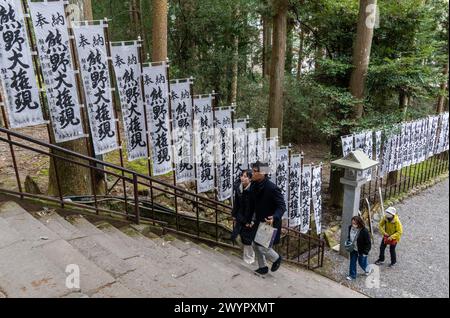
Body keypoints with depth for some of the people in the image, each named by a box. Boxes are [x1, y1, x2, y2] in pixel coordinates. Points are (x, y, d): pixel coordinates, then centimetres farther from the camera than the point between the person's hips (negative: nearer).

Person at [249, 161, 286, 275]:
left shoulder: (272, 188, -24)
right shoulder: (255, 185, -2)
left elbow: (282, 206, -23)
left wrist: (274, 217, -39)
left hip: (269, 222, -8)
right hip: (258, 221, 8)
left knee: (262, 246, -4)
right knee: (255, 245, 15)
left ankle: (276, 259, 27)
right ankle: (263, 267, 36)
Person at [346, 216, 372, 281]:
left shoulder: (364, 231, -29)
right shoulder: (350, 228, -12)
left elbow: (368, 243, -19)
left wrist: (365, 252, -17)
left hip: (361, 251, -5)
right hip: (353, 249, 5)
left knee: (362, 262, 16)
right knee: (352, 262, 14)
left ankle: (367, 270, 49)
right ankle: (352, 275, 31)